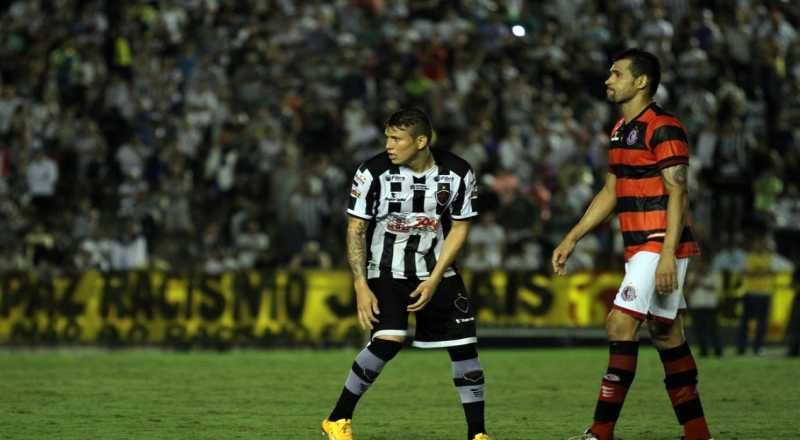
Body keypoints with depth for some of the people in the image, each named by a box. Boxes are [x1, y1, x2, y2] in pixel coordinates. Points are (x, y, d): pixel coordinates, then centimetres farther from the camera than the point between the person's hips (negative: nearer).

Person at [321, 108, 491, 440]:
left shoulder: (457, 173, -11)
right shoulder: (373, 173, -17)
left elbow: (459, 228, -2)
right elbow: (356, 230, -9)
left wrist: (434, 280, -11)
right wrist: (361, 287, -16)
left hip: (436, 270, 3)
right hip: (386, 271, -3)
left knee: (464, 344, -4)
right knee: (388, 340, -23)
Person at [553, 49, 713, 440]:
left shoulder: (663, 128, -13)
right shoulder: (620, 130, 16)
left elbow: (677, 194, -17)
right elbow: (610, 193, 23)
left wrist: (668, 254, -24)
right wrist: (572, 239, 19)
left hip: (660, 244, -10)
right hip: (639, 247, 10)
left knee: (621, 324, -15)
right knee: (667, 334, 10)